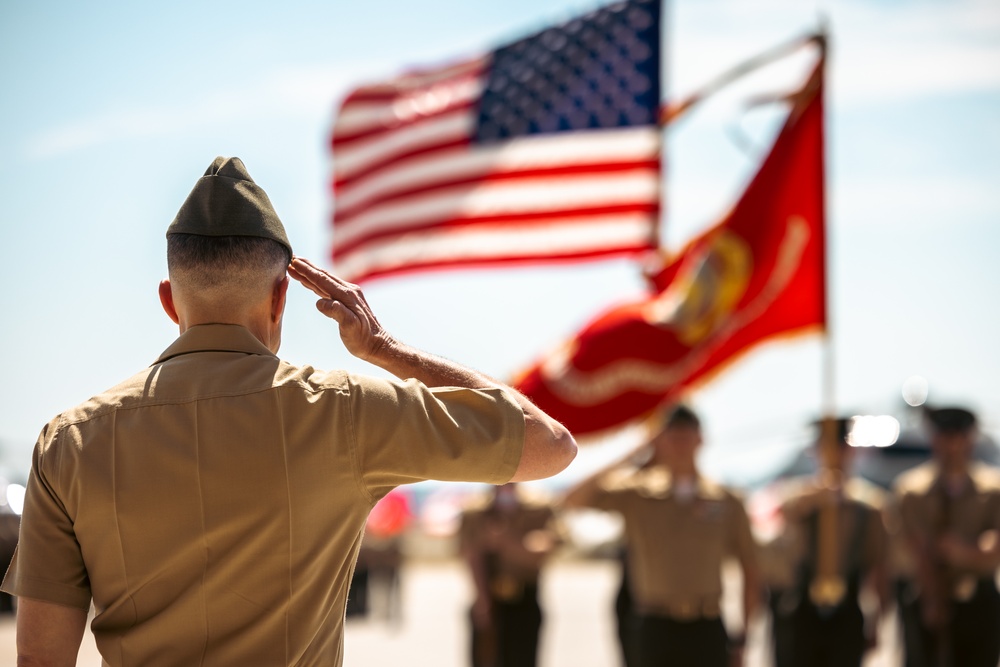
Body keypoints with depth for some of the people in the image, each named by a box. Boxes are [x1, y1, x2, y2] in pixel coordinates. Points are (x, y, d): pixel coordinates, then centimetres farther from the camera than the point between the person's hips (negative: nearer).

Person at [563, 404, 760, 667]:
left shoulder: (726, 502, 4)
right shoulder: (637, 495, 2)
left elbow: (750, 572, 8)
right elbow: (573, 500, -9)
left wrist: (742, 638, 4)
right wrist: (629, 460, -9)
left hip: (707, 629, 1)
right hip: (657, 627, -1)